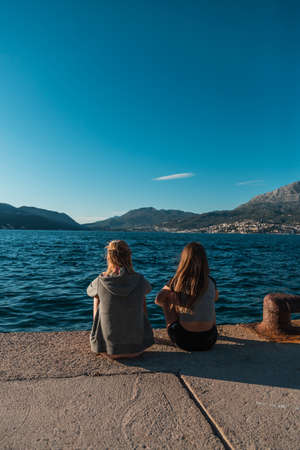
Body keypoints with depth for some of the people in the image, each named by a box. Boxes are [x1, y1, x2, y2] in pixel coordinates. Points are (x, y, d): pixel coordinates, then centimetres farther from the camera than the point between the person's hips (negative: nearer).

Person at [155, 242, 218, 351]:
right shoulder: (210, 282, -4)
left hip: (183, 341, -2)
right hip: (209, 341, 2)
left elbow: (158, 300, 0)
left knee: (169, 297, 16)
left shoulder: (176, 282, -9)